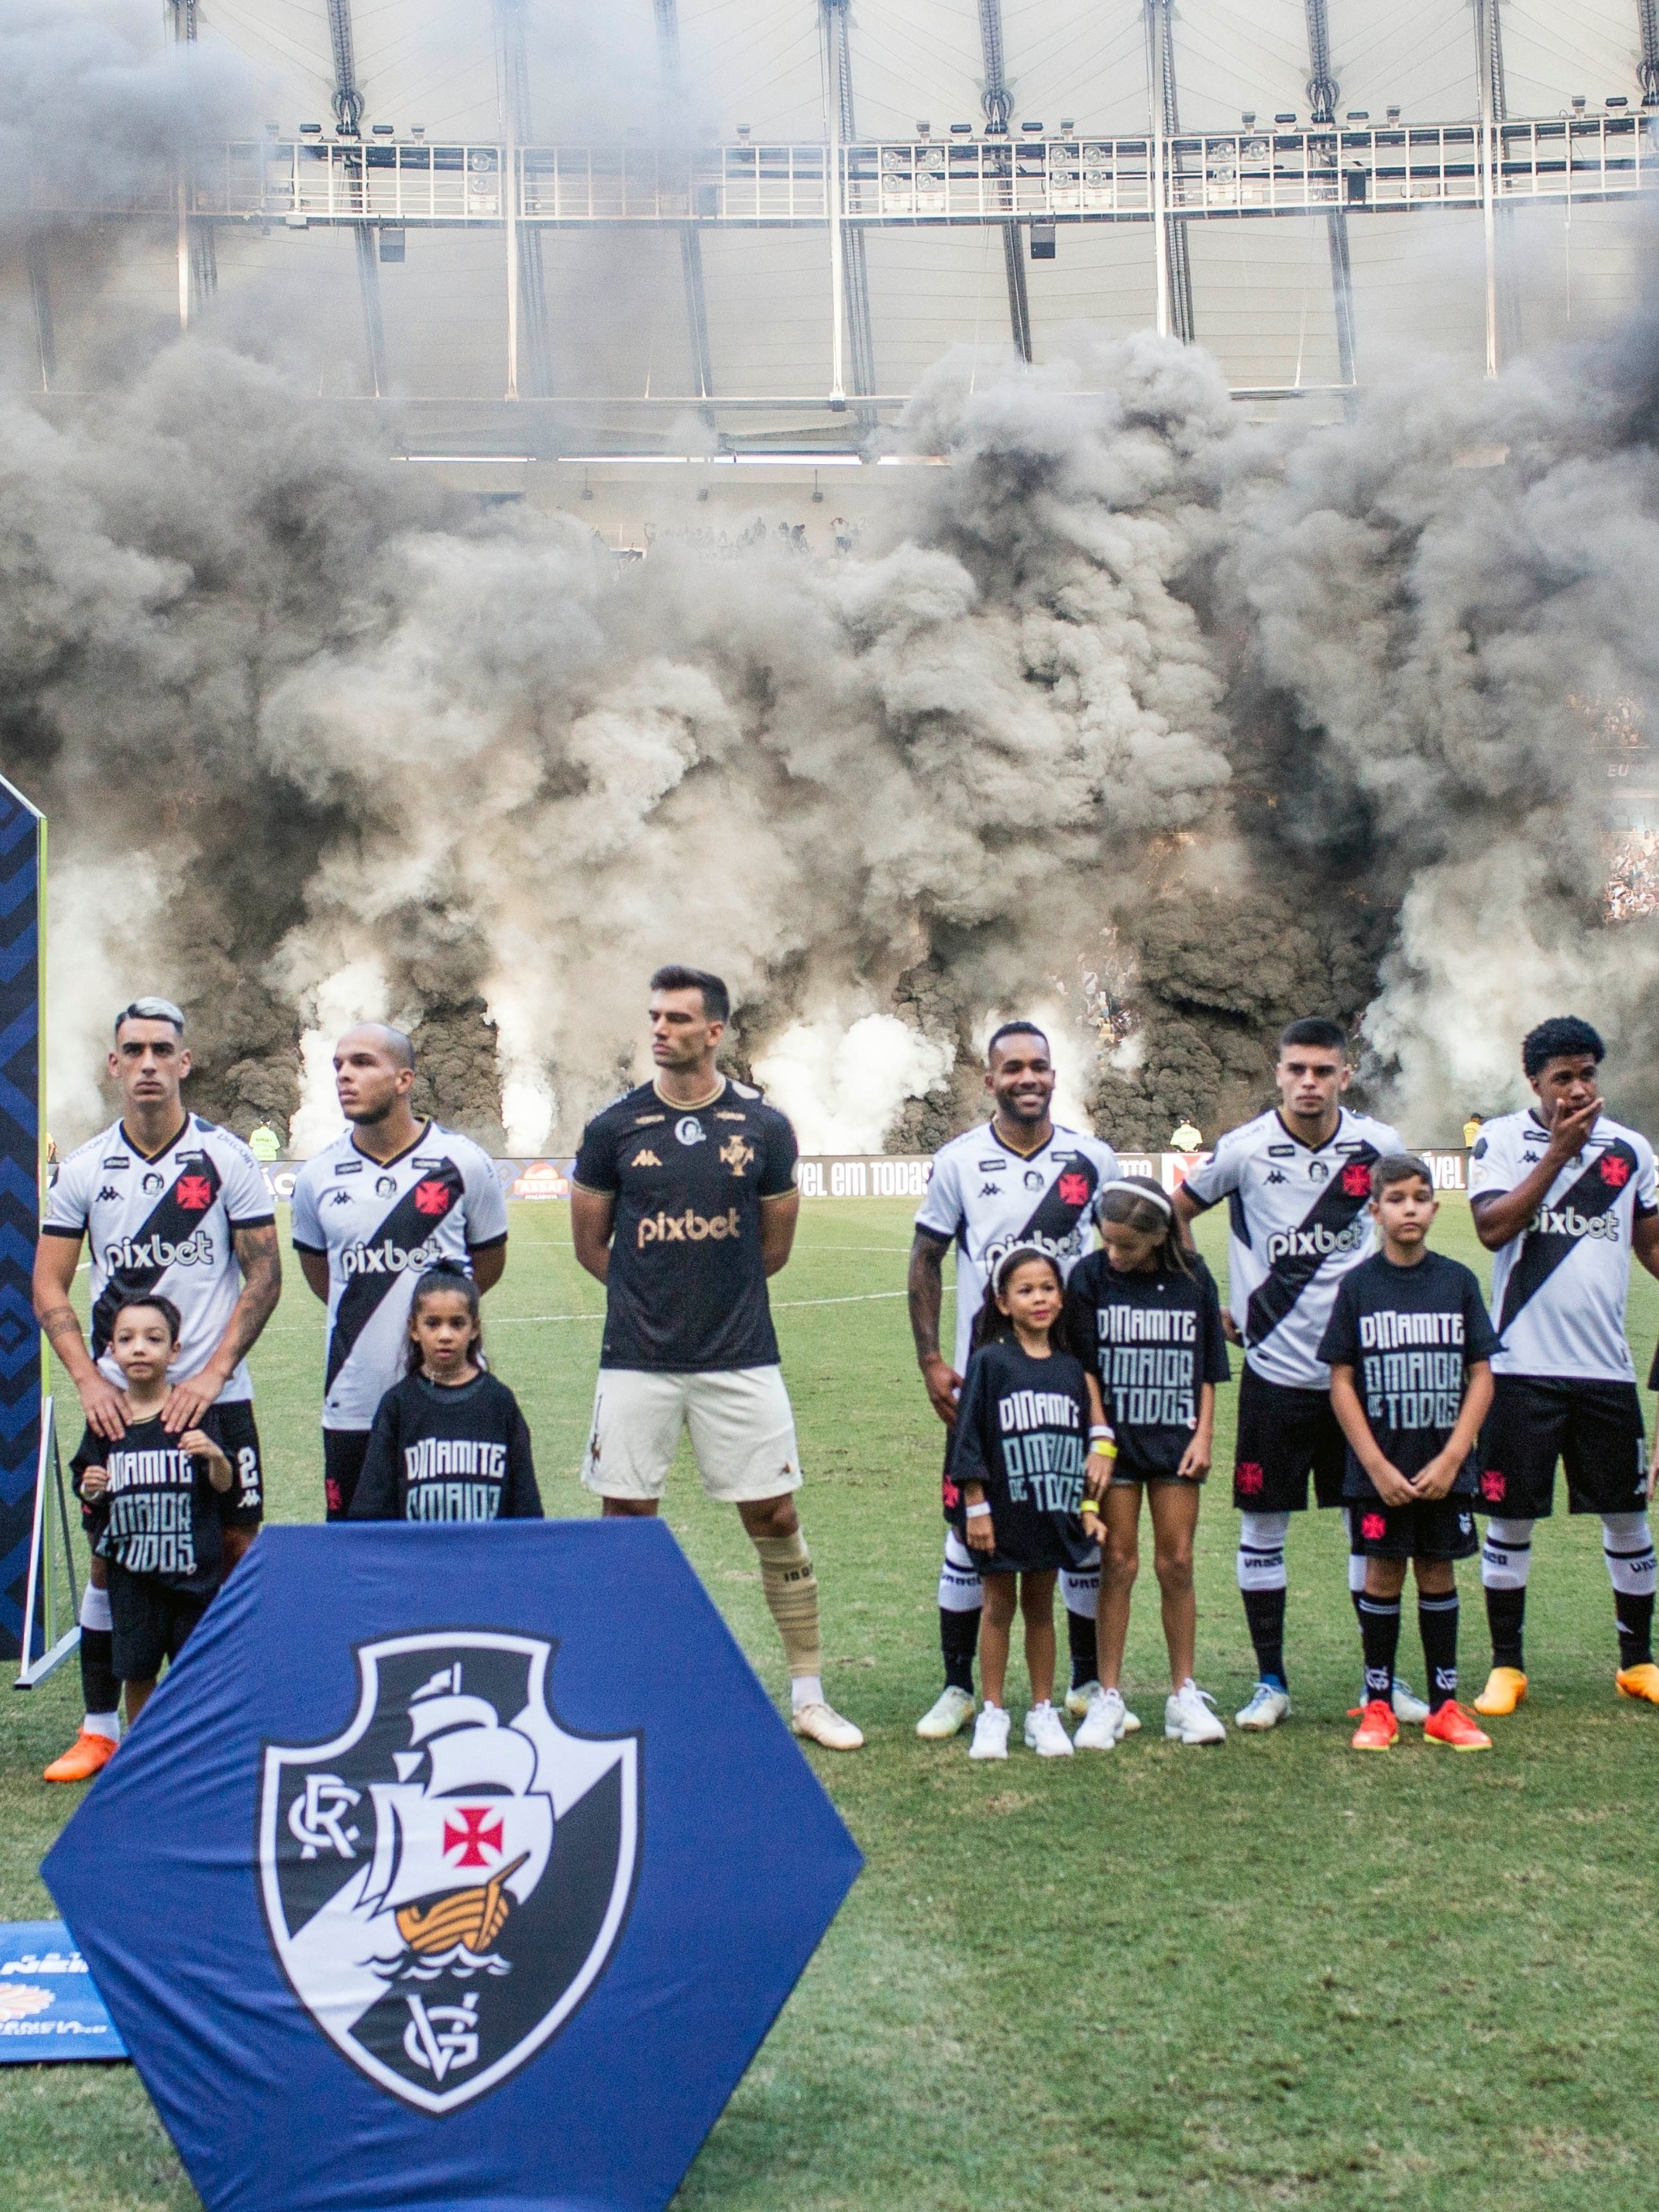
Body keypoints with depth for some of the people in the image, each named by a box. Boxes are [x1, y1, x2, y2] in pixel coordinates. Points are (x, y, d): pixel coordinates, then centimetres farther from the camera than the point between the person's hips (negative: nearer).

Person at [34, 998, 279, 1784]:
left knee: (235, 1546, -1)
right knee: (111, 1554, 6)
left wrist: (212, 1373, -11)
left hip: (213, 1394, -2)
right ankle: (101, 1726, 18)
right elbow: (48, 1285, 6)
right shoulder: (82, 1168, 3)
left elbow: (263, 1275, -3)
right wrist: (89, 1380, -6)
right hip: (118, 1399, 2)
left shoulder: (228, 1158, -3)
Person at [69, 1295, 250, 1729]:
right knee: (136, 1671, 8)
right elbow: (84, 1479, 13)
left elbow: (224, 1488, -5)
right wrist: (89, 1490, -10)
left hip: (193, 1566, -2)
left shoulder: (198, 1412, -5)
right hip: (130, 1568, 2)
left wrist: (216, 1456, -25)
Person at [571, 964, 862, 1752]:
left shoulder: (763, 1127, 1)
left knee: (775, 1518, 4)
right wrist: (655, 1294, 11)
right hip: (637, 1360, 0)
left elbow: (774, 1247, 11)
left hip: (741, 1359, 0)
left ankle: (808, 1693, 16)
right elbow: (590, 1244, 10)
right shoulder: (615, 1127, 0)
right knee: (626, 1518, 5)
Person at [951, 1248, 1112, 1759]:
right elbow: (969, 1438, -8)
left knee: (1040, 1607, 13)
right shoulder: (990, 1362, -8)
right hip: (1002, 1511, -3)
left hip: (1053, 1513, 3)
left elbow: (1091, 1438, 11)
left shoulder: (1072, 1368, 4)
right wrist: (976, 1507, -11)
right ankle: (993, 1713, 17)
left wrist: (1089, 1504, 7)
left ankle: (1042, 1712, 22)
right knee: (999, 1606, 7)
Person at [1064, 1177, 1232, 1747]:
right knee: (1118, 1564, 2)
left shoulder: (1193, 1279, 0)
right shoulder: (1090, 1277, -5)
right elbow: (1083, 1367, -6)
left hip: (1175, 1441, 1)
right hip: (1115, 1439, -1)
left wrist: (1203, 1434, -1)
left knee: (1177, 1564, 4)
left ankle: (1184, 1693, 15)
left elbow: (1208, 1368, 7)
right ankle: (1109, 1696, 11)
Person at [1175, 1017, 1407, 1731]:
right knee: (1263, 1525, 4)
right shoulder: (1243, 1150, -10)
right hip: (1275, 1371, -2)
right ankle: (1270, 1681, 17)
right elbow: (1173, 1214, 5)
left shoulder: (1379, 1147, -4)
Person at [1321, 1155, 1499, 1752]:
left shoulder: (1458, 1282, 1)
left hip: (1444, 1468, 1)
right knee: (1383, 1575, 5)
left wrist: (1450, 1459, -8)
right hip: (1379, 1469, -1)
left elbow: (1481, 1376, 1)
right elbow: (1341, 1382, -3)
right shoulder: (1358, 1285, -3)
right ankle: (1378, 1706, 15)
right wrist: (1378, 1465, -9)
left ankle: (1444, 1706, 17)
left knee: (1437, 1574, 8)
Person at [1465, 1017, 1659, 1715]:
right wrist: (1559, 1152, -15)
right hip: (1523, 1366, -3)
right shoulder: (1500, 1140, -2)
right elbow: (1492, 1228, -15)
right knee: (1509, 1520, 4)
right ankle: (1506, 1666, 16)